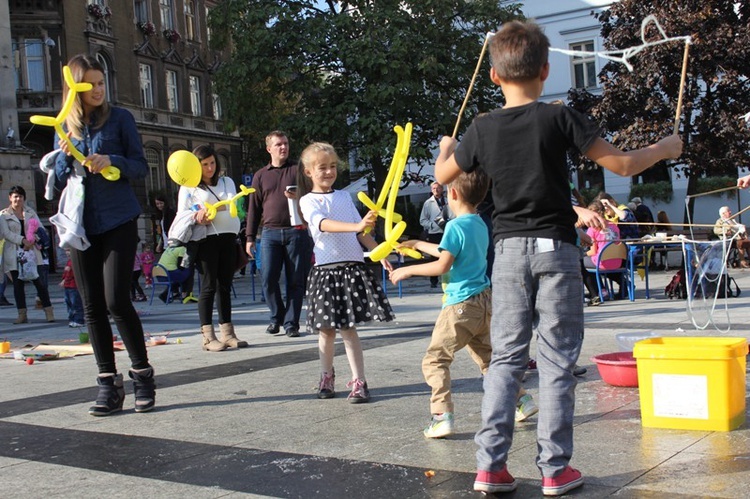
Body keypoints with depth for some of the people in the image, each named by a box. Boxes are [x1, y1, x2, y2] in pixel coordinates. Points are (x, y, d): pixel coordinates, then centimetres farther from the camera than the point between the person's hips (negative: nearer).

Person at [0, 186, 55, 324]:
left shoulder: (30, 213, 15)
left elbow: (40, 229, 7)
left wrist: (32, 241, -13)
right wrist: (23, 240, -18)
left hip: (31, 251, 1)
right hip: (13, 254, -1)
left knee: (39, 281, -5)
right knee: (18, 284, 1)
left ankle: (49, 312, -3)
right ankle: (22, 314, 6)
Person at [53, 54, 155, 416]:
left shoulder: (119, 118, 4)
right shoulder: (66, 127, 13)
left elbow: (141, 167, 1)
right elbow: (59, 181, 13)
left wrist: (112, 162, -17)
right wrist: (66, 156, -6)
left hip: (118, 222, -4)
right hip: (81, 224, 4)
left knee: (116, 301, -12)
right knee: (92, 307, 3)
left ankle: (142, 374, 4)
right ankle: (108, 384, 10)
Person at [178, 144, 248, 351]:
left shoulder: (226, 182, 16)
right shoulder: (188, 187, 7)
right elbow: (181, 215, 1)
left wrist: (209, 210, -19)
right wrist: (197, 217, -20)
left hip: (227, 236, 4)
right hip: (206, 239, -3)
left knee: (225, 286, 5)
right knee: (209, 286, -7)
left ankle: (227, 333, 8)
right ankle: (208, 336, -6)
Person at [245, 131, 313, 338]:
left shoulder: (298, 171, 9)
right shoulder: (261, 176, 14)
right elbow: (254, 208, 15)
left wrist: (300, 197, -14)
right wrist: (250, 237, 10)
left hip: (296, 231, -1)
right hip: (271, 233, 1)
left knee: (295, 280, 0)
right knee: (268, 278, -7)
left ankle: (291, 322, 10)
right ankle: (277, 316, 13)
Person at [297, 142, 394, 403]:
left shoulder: (344, 196, 13)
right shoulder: (308, 201, 0)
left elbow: (360, 232, 17)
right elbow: (323, 224, -20)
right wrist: (357, 226, -35)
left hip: (352, 266, 2)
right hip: (325, 270, -2)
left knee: (348, 328, -1)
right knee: (327, 329, 6)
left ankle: (359, 382, 1)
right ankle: (327, 378, 23)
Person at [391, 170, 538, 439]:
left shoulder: (456, 226, -14)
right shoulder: (480, 225, 13)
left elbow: (443, 265, -16)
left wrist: (408, 270, -5)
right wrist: (418, 245, 35)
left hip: (462, 303, -9)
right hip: (484, 300, 9)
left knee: (435, 359, -3)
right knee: (488, 356, 22)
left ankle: (442, 416, -10)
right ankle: (522, 399, 24)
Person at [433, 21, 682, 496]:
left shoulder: (483, 128, 1)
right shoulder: (560, 118, -8)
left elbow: (442, 176, 16)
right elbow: (622, 164, -7)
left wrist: (446, 148, 38)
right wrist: (664, 148, 12)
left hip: (509, 251, 3)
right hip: (556, 249, -3)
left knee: (506, 358, 9)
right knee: (557, 362, 4)